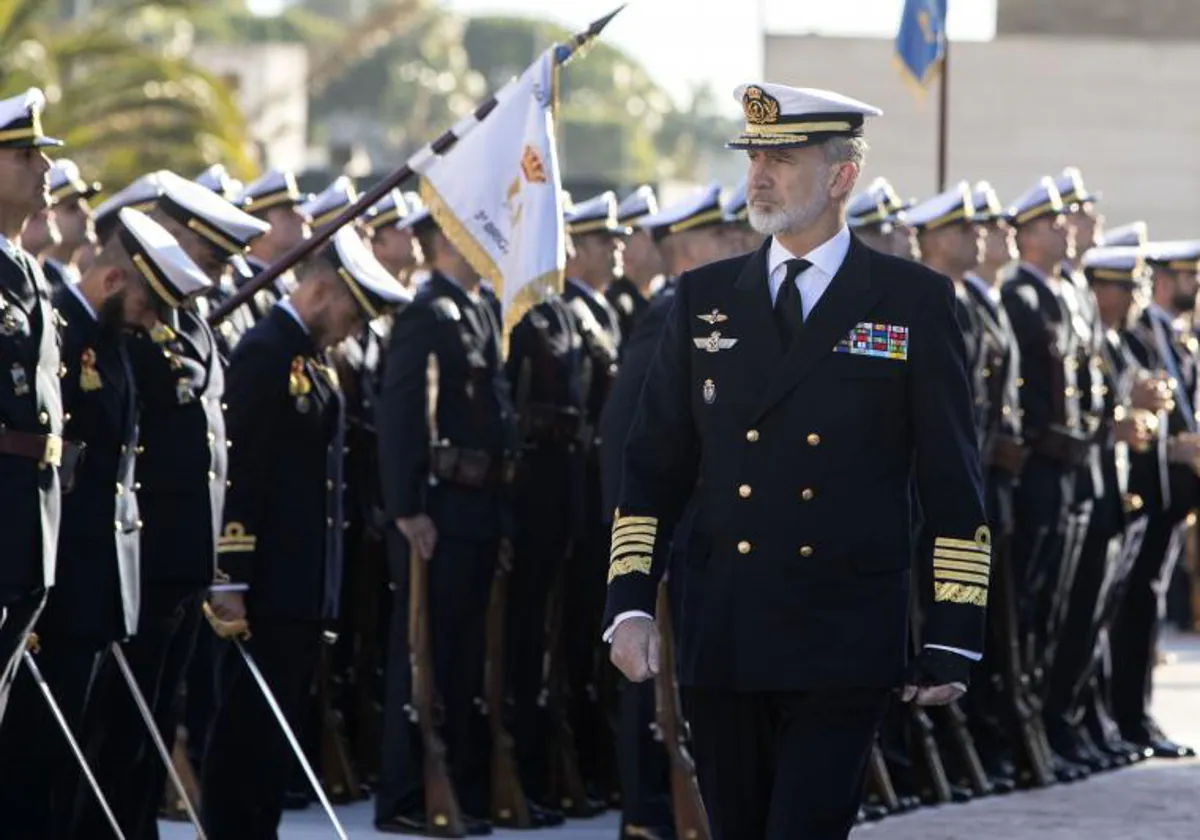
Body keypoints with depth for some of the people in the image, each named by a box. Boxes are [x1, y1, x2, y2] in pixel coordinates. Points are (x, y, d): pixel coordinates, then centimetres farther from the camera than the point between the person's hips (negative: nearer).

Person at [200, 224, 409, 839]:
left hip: (305, 591, 9)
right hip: (267, 591, -9)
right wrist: (230, 585, -20)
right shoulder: (265, 354, -12)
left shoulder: (311, 360, 17)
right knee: (248, 736, -6)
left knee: (279, 735, 10)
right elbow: (238, 474, -18)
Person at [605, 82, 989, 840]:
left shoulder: (915, 303, 1)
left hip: (844, 648, -4)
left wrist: (954, 638, -4)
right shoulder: (705, 299, 10)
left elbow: (955, 485, 0)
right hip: (721, 643, 4)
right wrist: (630, 603, 0)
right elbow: (652, 467, 11)